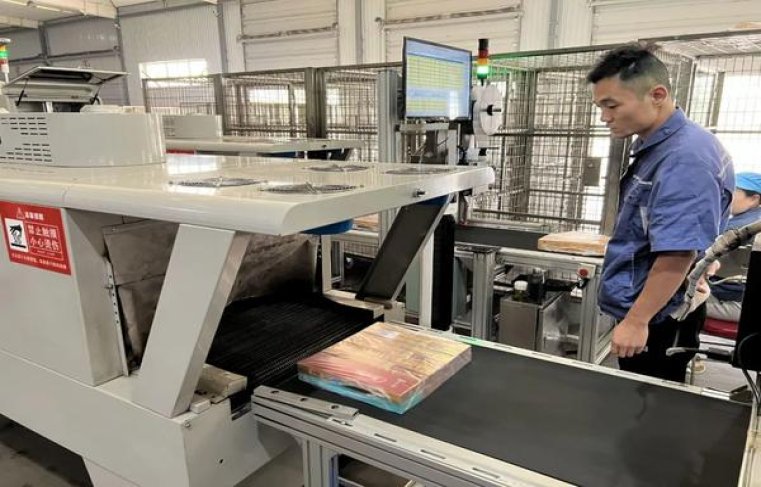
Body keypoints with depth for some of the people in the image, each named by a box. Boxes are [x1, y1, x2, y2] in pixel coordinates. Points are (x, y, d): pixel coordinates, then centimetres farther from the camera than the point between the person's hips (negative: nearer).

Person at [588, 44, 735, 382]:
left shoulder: (684, 158, -23)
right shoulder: (654, 147, 8)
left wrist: (636, 321, -23)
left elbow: (679, 254, -28)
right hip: (639, 307, 9)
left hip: (656, 319, -9)